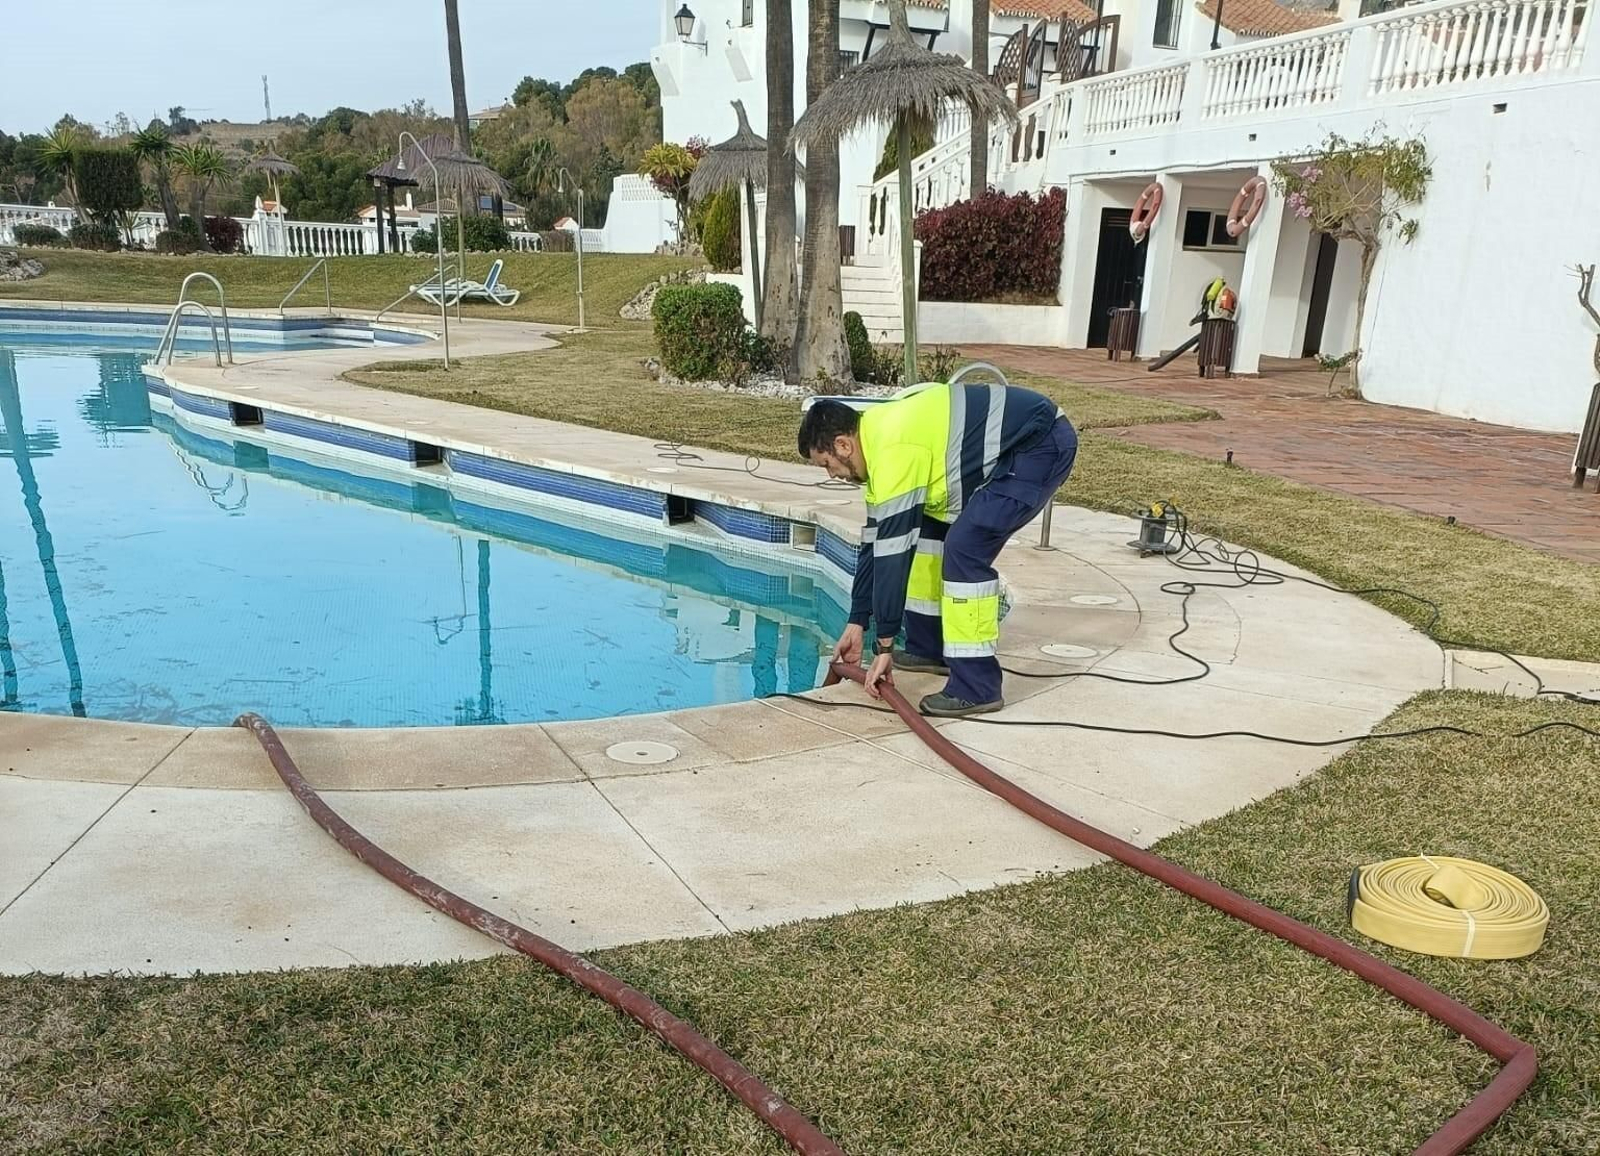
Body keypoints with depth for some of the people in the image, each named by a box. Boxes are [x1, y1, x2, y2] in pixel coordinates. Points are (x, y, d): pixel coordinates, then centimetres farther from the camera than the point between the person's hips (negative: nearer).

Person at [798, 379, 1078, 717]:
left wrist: (884, 646, -15)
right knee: (928, 531, 11)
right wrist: (857, 624, 17)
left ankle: (977, 688, -11)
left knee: (965, 548, -18)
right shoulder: (879, 439, 8)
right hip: (1015, 446, 11)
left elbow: (894, 553, -22)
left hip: (1042, 444, -11)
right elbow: (876, 542, 14)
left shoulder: (894, 451, -23)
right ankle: (928, 648, 21)